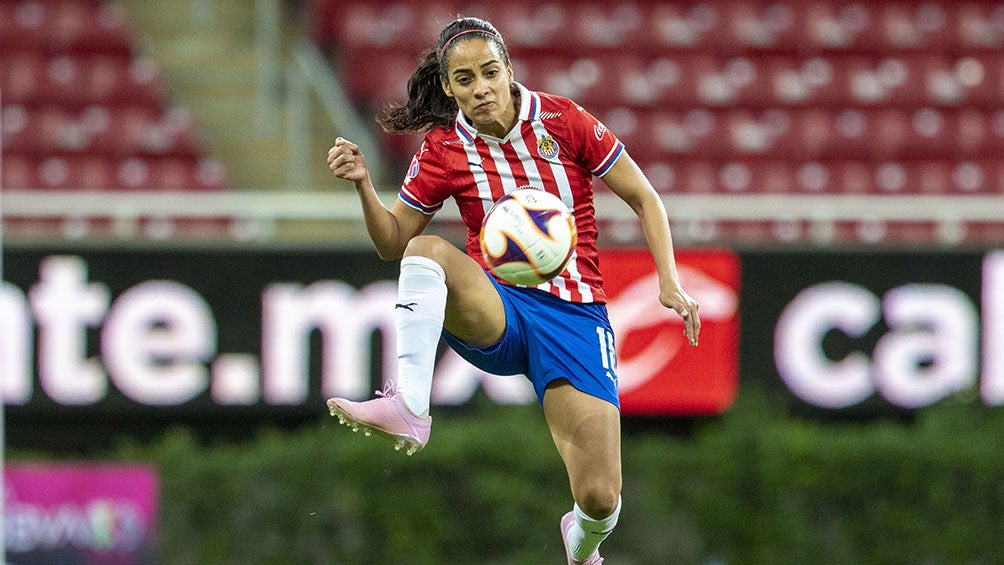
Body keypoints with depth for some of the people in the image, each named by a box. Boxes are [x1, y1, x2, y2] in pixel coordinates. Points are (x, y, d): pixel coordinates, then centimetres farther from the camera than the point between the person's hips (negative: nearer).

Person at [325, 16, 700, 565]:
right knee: (428, 251, -33)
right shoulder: (443, 149, 1)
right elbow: (394, 242, 8)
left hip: (573, 315, -1)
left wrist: (670, 283, -7)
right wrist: (363, 185, -10)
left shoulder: (563, 121, -3)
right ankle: (408, 407, -45)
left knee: (600, 499, -14)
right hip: (496, 310, 1)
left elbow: (643, 199, 4)